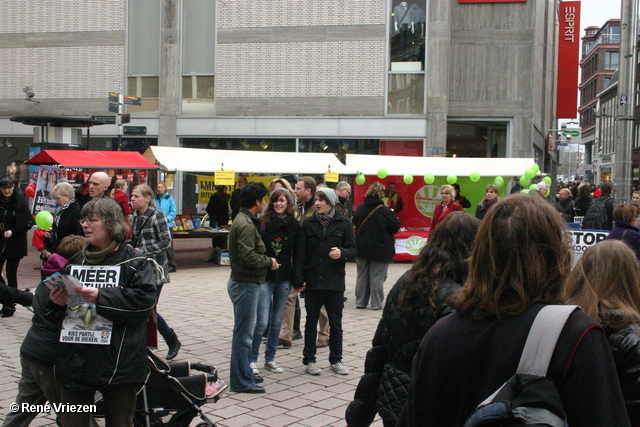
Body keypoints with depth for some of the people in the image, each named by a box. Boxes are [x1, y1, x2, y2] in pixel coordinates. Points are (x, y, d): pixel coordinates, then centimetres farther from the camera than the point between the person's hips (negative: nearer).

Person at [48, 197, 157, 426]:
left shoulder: (135, 262, -4)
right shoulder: (75, 262, 14)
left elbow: (145, 300, -19)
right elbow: (55, 312, 24)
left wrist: (101, 297, -23)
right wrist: (57, 302, 0)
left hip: (118, 364, -5)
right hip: (75, 362, 5)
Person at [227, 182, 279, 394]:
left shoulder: (242, 220, 13)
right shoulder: (246, 225, -19)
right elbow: (248, 257, -26)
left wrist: (267, 260, 7)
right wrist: (269, 261, -12)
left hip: (242, 282, 11)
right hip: (245, 283, -11)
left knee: (244, 332, 19)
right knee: (243, 334, -3)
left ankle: (244, 374, 30)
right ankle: (241, 382, 4)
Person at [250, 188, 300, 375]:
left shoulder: (294, 225, 4)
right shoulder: (263, 223, -5)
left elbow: (297, 254, 8)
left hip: (284, 279, 3)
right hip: (264, 277, -3)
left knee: (277, 321, 11)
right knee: (262, 322, -6)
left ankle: (270, 358, 24)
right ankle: (252, 358, 11)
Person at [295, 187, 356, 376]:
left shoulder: (344, 224, 0)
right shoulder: (308, 224, 2)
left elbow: (353, 251, 1)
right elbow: (301, 254, 1)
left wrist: (342, 253, -22)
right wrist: (299, 280, -5)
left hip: (335, 283, 0)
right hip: (312, 282, 1)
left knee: (336, 325, 9)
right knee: (311, 324, 10)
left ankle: (336, 360, 22)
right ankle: (309, 360, 20)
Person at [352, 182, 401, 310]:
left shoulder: (361, 208, -2)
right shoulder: (384, 210, -16)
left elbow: (355, 222, 12)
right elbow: (396, 226, -10)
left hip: (362, 248, 4)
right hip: (380, 249, -4)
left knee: (362, 276, 13)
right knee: (377, 277, 2)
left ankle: (360, 302, 18)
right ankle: (376, 303, 5)